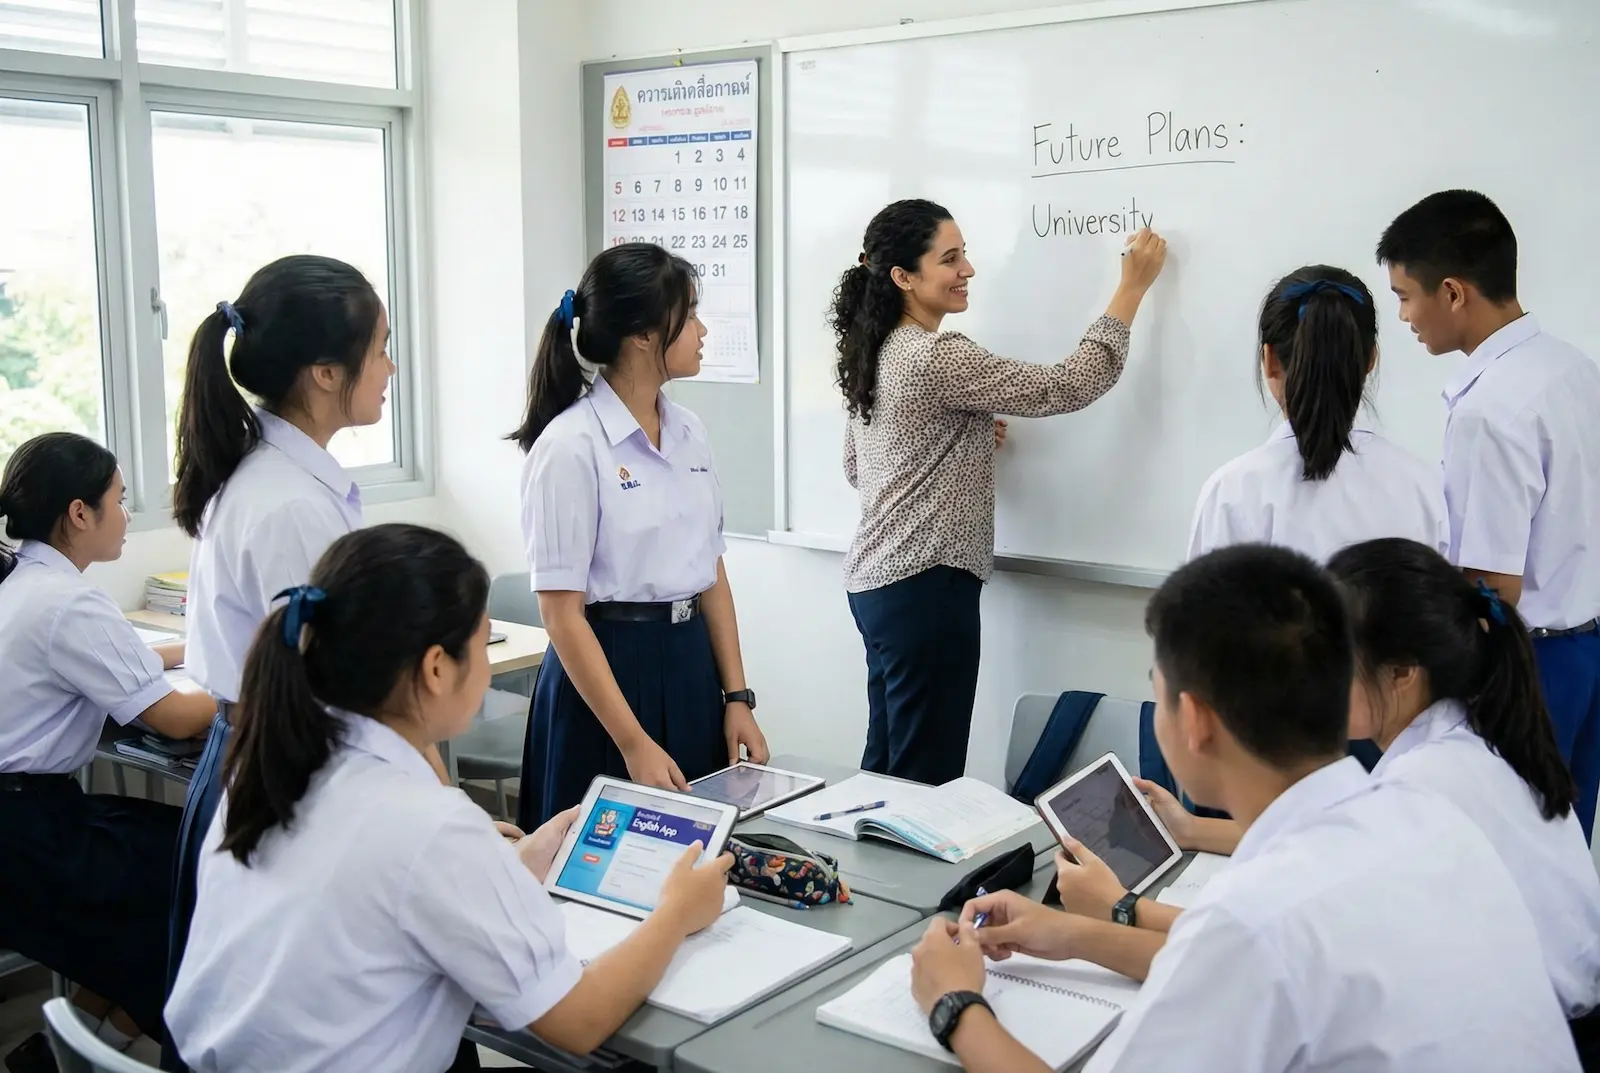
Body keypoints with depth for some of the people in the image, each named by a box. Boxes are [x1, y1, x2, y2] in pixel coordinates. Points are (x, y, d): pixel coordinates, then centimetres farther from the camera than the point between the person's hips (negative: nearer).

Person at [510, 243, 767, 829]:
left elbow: (713, 577, 11)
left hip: (692, 665, 7)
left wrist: (737, 698, 5)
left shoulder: (690, 433, 6)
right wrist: (634, 745, -18)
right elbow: (562, 614, -16)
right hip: (605, 668, -6)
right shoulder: (570, 446, -14)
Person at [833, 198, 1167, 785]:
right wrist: (1133, 287, -10)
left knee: (887, 764, 17)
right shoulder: (936, 358, -18)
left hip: (876, 580, 10)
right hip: (925, 586, -10)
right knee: (926, 779, -1)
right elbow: (1066, 388, -18)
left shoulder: (876, 354, 11)